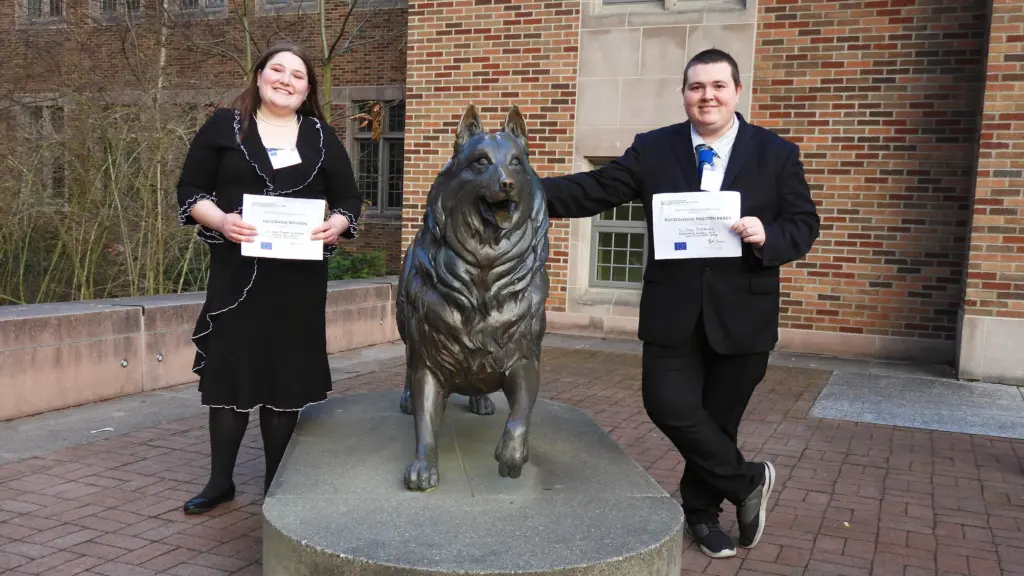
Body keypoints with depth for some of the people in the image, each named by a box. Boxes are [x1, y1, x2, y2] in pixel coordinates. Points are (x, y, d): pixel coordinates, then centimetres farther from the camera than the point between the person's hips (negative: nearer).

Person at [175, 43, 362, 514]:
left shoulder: (322, 136, 10)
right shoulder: (223, 126, 5)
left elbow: (349, 198, 11)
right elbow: (191, 190, 3)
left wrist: (336, 225, -11)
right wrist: (220, 220, -17)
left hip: (300, 276, 1)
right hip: (237, 272, -1)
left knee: (287, 374, 6)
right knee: (229, 371, 3)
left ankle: (276, 481, 20)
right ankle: (220, 481, 18)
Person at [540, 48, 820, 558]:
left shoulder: (776, 153, 2)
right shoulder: (652, 149, 3)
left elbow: (804, 223, 3)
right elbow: (593, 190, -1)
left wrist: (767, 236, -19)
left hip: (741, 314, 0)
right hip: (673, 311, 1)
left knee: (718, 418, 9)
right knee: (669, 405, -10)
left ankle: (701, 510, 34)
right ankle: (747, 482, 16)